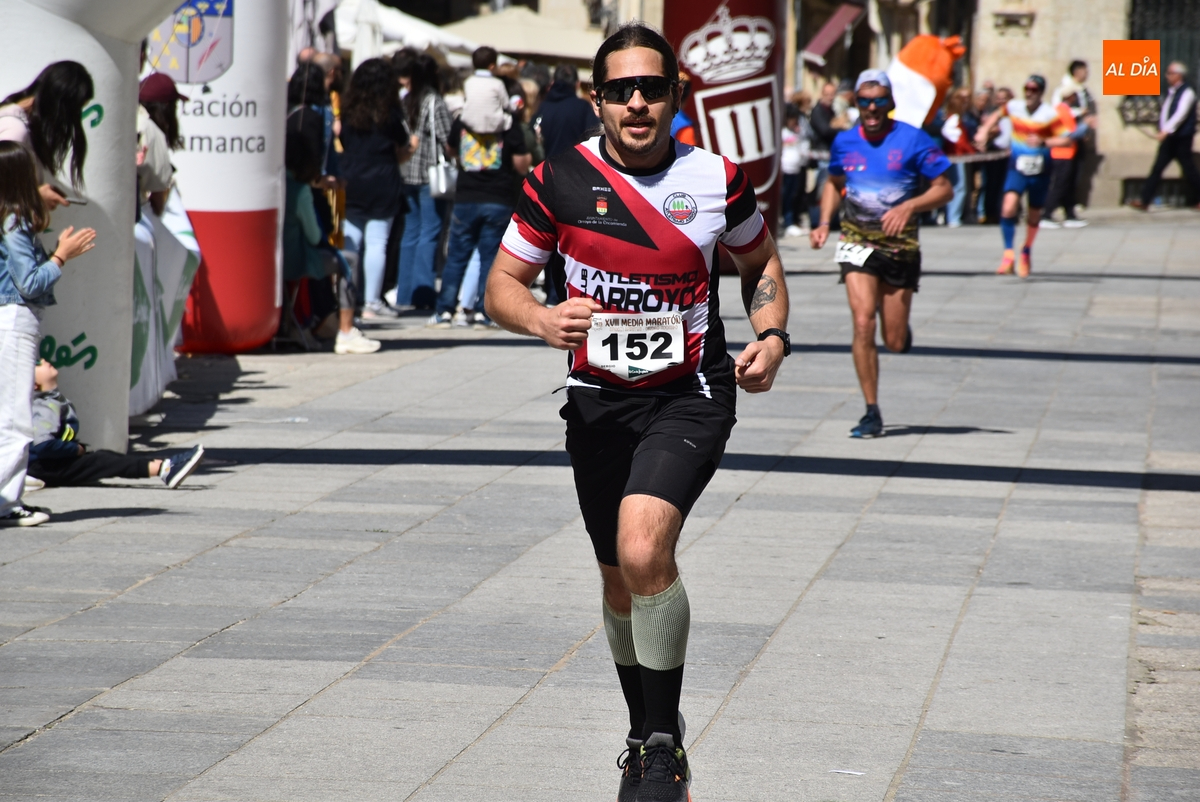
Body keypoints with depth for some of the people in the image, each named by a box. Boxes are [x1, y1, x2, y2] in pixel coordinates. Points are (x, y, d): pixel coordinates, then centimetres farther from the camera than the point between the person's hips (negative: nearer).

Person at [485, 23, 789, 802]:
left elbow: (761, 262, 15)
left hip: (692, 395, -3)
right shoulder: (561, 178, -4)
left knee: (643, 552, -25)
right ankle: (646, 735, 37)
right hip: (599, 400, 3)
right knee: (622, 582, 13)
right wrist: (544, 320, -18)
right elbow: (503, 282, 3)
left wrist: (771, 336, -1)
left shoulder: (717, 177, -4)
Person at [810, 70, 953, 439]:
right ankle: (872, 412, -7)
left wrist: (908, 207, -22)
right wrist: (824, 223, 5)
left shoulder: (912, 140, -7)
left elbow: (944, 188, -6)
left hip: (900, 244, -1)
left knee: (895, 343, 2)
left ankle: (900, 323, 41)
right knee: (863, 323, -16)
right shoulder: (844, 142, 3)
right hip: (857, 241, 1)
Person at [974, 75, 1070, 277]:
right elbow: (997, 115, 22)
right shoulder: (1013, 107, 0)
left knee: (1034, 215, 12)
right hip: (1017, 167, 1)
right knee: (1009, 208, -23)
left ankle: (1026, 253, 37)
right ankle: (1008, 254, -18)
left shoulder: (1050, 114, -10)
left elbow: (1064, 139, -14)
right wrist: (984, 130, 8)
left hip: (1040, 170, -1)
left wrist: (1043, 142, -29)